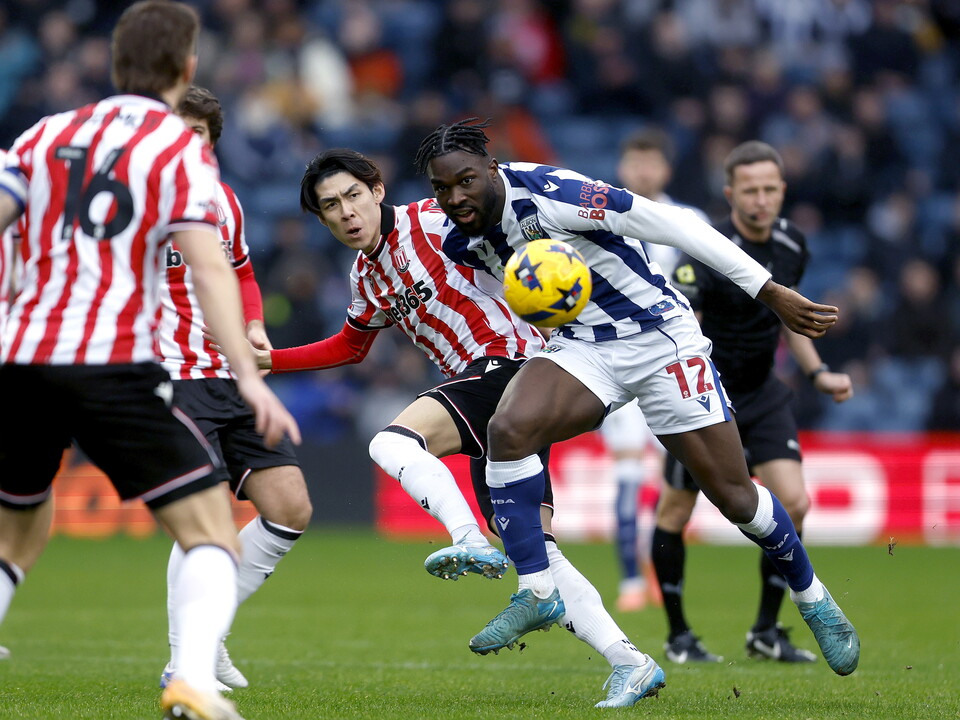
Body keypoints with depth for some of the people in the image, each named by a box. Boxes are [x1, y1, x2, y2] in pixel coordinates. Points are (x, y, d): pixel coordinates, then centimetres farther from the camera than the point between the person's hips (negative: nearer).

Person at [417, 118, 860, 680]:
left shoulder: (550, 194, -27)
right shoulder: (462, 245, -5)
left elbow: (672, 225, -24)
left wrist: (769, 291, -23)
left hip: (660, 335, -5)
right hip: (582, 347, 5)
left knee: (734, 495, -1)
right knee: (508, 429, -24)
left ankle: (814, 599, 24)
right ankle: (538, 594, -14)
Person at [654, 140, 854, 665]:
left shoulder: (791, 244, -1)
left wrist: (817, 373, 13)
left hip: (761, 392, 5)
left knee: (793, 503, -9)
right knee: (675, 512, 2)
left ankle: (766, 630, 5)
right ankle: (678, 635, 19)